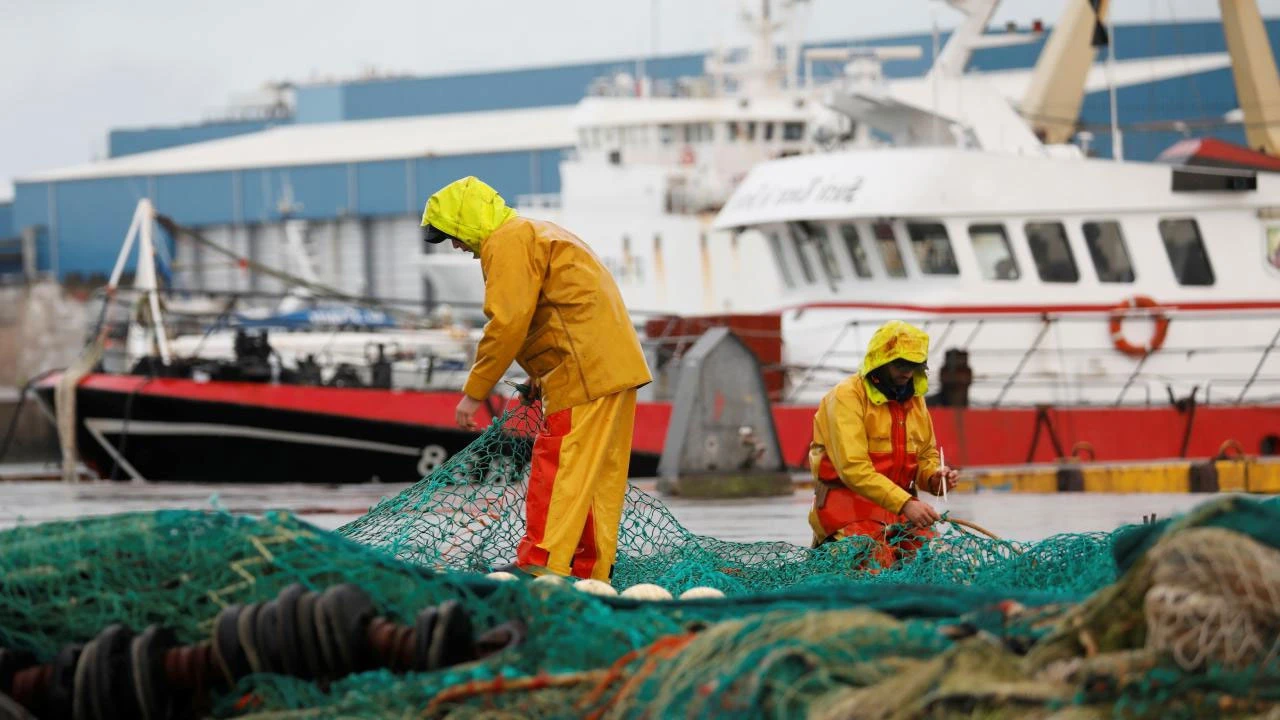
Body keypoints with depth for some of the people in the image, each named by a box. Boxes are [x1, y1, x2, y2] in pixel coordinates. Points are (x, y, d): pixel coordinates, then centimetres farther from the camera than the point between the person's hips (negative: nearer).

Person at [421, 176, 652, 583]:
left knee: (556, 467, -10)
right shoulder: (536, 233, 25)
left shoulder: (508, 243, -7)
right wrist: (544, 375, 19)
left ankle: (539, 567, -13)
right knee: (599, 474, 10)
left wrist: (474, 392, -13)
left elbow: (507, 322, -17)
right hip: (615, 366, 11)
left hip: (585, 371, -11)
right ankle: (592, 572, 13)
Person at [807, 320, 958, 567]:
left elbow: (926, 455, 22)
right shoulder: (847, 396, -12)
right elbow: (853, 468, -22)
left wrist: (934, 476, -4)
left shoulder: (914, 398, 11)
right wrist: (905, 503, -29)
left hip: (897, 510, 7)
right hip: (849, 506, -7)